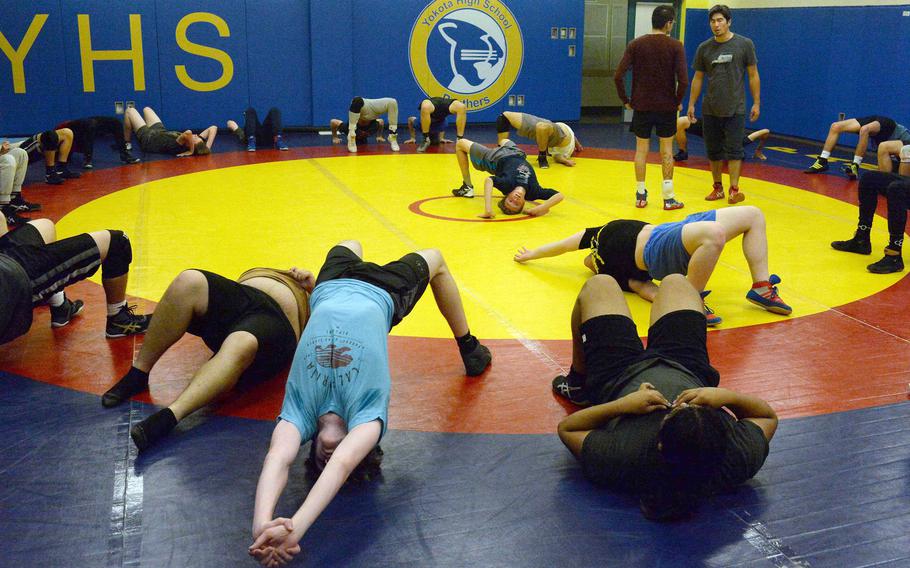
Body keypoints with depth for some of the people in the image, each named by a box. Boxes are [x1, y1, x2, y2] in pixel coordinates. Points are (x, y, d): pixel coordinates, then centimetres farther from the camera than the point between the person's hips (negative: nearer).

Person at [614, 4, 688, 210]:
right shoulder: (675, 46, -7)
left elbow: (618, 76, -7)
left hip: (641, 106, 1)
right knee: (666, 150, 7)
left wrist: (625, 100, 3)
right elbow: (683, 80, -14)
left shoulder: (636, 44, -2)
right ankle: (668, 198, 9)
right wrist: (678, 101, 2)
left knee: (641, 149, 9)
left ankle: (640, 195, 12)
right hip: (667, 106, -1)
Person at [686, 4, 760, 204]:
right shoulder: (704, 48, 4)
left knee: (734, 150, -5)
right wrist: (691, 104, 6)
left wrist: (756, 103, -3)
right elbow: (698, 78, 10)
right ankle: (718, 188, 18)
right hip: (710, 110, 3)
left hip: (735, 109, -3)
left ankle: (734, 189, -2)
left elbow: (753, 75, 1)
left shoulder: (744, 44, -2)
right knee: (713, 151, 8)